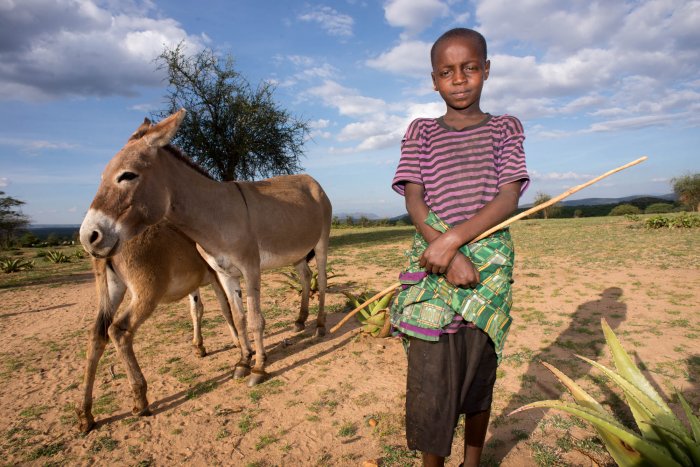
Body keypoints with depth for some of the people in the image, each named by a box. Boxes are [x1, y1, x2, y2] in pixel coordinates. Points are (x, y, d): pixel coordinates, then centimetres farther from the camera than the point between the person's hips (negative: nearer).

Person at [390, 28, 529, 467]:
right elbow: (414, 200, -3)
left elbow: (509, 199, -5)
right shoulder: (421, 131, 7)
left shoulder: (506, 128, 8)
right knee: (430, 381, -3)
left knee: (479, 376, 12)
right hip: (432, 265, 0)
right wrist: (450, 258, -17)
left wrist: (453, 238, -19)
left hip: (489, 268, 1)